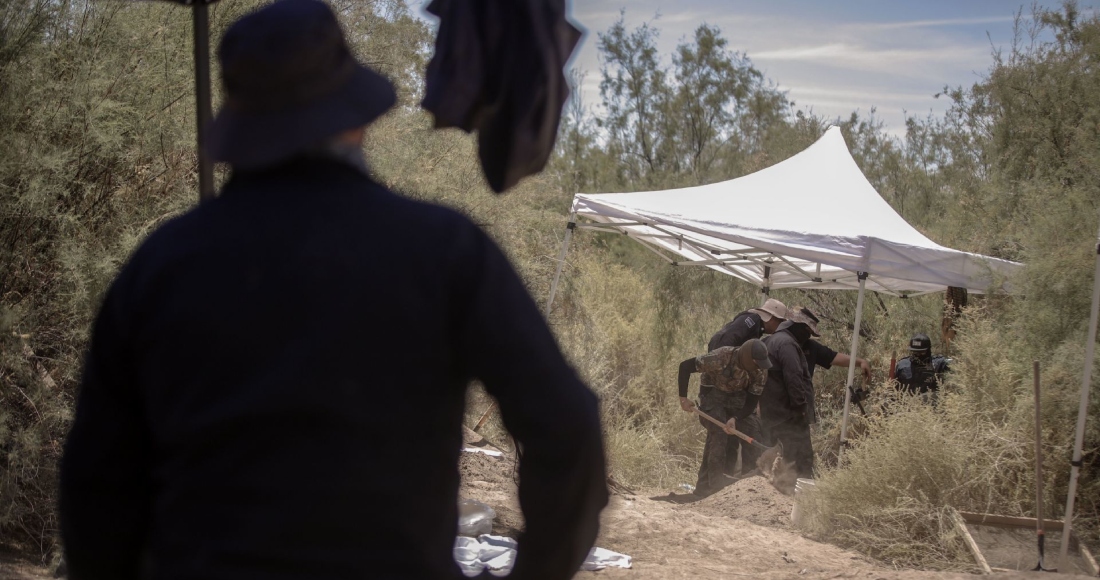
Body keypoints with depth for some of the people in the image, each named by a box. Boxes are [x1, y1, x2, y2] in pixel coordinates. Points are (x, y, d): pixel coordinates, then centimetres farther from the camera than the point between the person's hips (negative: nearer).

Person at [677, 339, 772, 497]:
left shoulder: (761, 371, -19)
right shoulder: (721, 357, -32)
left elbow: (752, 400, -13)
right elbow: (685, 366, -24)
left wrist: (735, 418, -30)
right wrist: (683, 398, -20)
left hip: (738, 402, 4)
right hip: (714, 399, -4)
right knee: (718, 436, -25)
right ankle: (717, 487, -19)